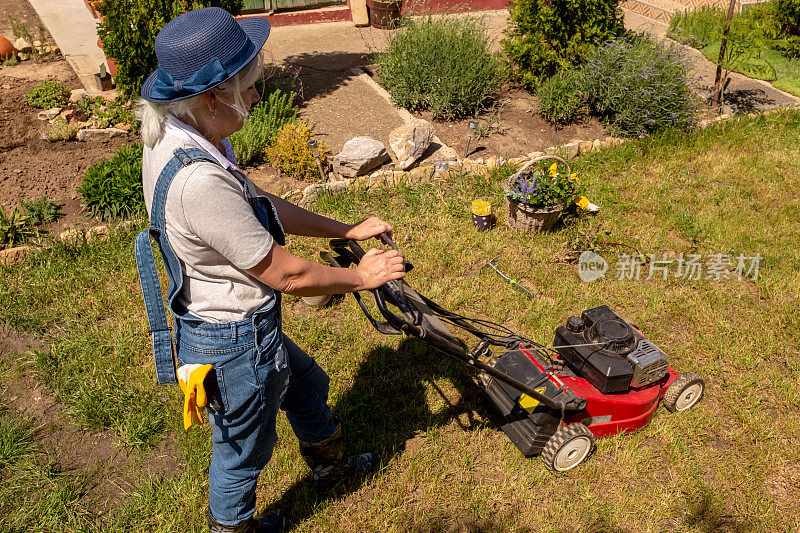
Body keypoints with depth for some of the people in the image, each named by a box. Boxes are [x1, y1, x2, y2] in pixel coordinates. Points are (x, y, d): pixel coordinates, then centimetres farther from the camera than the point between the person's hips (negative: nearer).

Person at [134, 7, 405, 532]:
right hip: (237, 345, -9)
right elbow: (285, 274, -27)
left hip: (224, 319, 9)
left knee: (308, 383, 31)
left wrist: (347, 230, 8)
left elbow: (263, 205, 6)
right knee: (243, 448, 19)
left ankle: (329, 459, 60)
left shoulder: (173, 138, -4)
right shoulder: (198, 181, -36)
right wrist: (361, 277, -11)